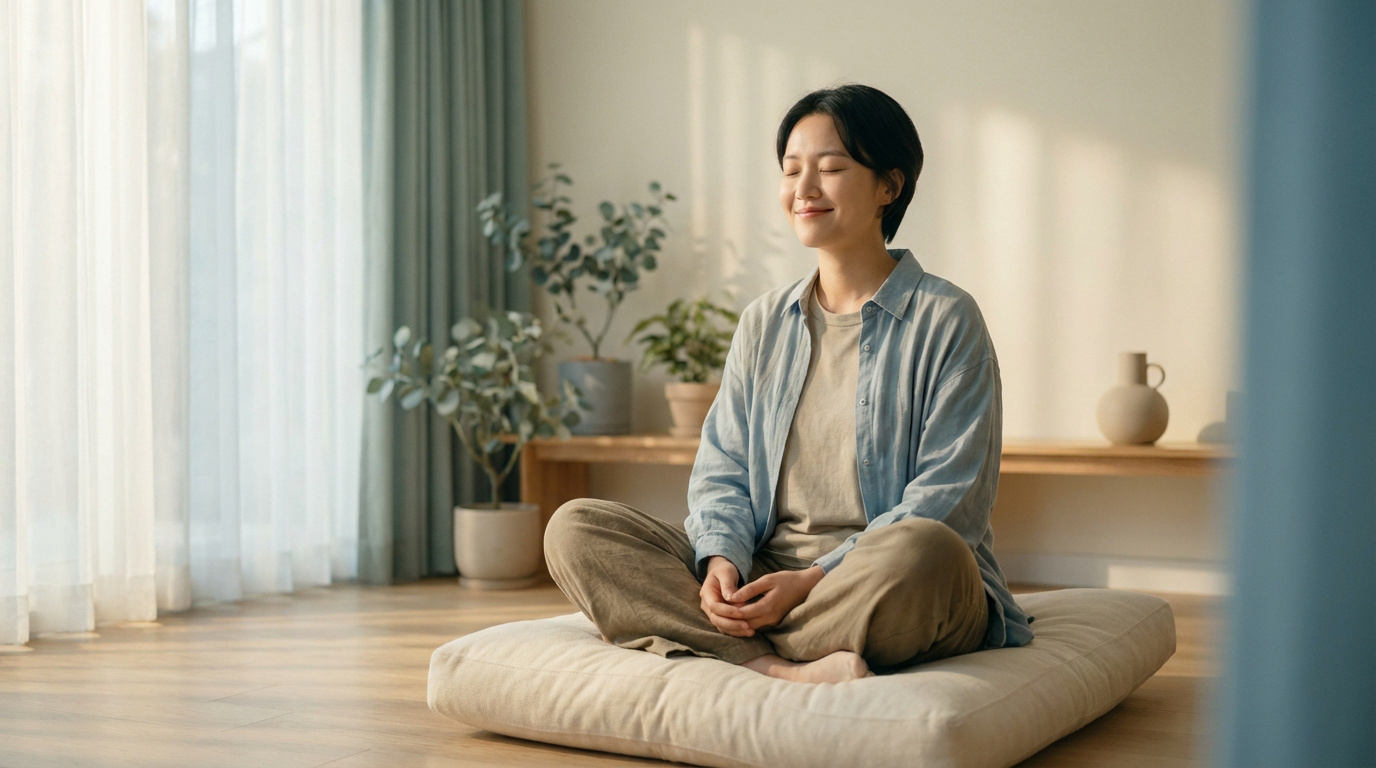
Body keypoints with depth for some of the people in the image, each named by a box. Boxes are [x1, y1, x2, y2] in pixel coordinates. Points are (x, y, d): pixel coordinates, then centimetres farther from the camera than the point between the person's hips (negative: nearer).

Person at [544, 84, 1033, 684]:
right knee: (574, 527, -14)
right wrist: (723, 559, -12)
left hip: (887, 590, -5)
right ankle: (786, 668, -28)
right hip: (760, 578, 5)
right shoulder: (763, 323, 16)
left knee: (922, 550, -41)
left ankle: (724, 650, -21)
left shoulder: (945, 320, -1)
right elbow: (722, 470, 12)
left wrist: (815, 579, -19)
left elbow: (950, 502, -9)